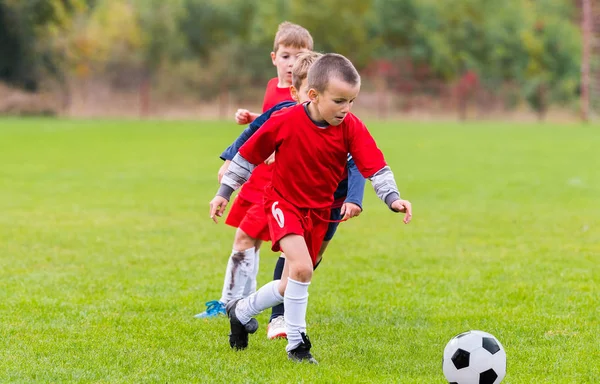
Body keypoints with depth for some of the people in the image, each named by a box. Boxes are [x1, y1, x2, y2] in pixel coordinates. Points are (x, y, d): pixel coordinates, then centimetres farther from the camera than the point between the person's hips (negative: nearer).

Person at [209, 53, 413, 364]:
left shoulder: (351, 128, -15)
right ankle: (296, 343, -12)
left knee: (291, 286, 11)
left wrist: (393, 198, -32)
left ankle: (242, 311, 38)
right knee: (302, 268, -26)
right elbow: (248, 155, -8)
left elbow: (375, 167, -15)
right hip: (283, 202, -4)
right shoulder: (285, 122, -20)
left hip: (318, 212, 4)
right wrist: (224, 192, -1)